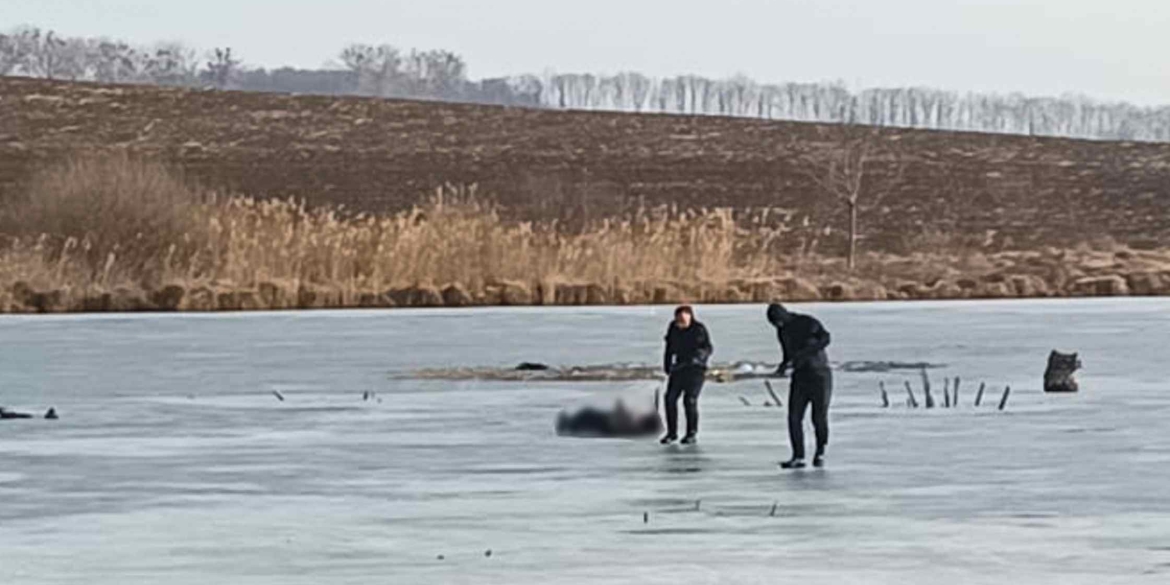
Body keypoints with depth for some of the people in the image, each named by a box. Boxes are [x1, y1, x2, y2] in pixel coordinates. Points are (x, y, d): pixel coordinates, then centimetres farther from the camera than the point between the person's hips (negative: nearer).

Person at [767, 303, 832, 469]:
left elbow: (825, 338, -22)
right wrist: (783, 366, -3)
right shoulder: (782, 331, 10)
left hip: (819, 373, -6)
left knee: (819, 417, -5)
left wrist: (803, 353, -31)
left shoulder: (808, 323, -11)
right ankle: (798, 457, -6)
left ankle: (820, 453, 14)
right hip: (800, 375, 6)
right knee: (794, 417, -7)